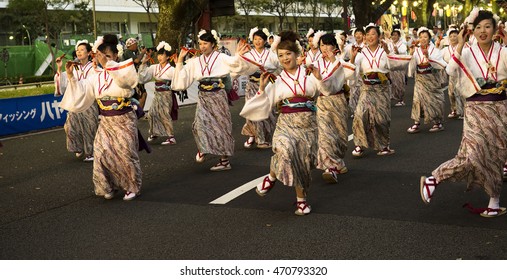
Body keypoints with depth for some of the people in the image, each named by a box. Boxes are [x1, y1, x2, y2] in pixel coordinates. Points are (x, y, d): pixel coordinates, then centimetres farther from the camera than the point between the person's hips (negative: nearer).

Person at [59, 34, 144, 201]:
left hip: (124, 120, -5)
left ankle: (133, 187, 11)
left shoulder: (123, 72, -10)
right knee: (102, 154, 0)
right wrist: (71, 77, -5)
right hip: (106, 122, 5)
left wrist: (107, 64, -43)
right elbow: (81, 92, 8)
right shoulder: (97, 78, 7)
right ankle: (109, 186, 17)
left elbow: (125, 79, -36)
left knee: (126, 154, -5)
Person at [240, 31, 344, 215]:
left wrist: (319, 78, -16)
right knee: (285, 148, -31)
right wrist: (262, 87, -7)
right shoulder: (277, 80, 8)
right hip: (286, 123, -1)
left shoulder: (309, 75, 7)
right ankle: (272, 176, -4)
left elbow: (329, 89, -2)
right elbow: (264, 105, 5)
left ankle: (301, 199, 21)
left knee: (304, 160, 3)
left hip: (308, 123, 1)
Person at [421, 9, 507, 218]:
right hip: (476, 109, -2)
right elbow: (451, 71, -20)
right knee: (471, 155, -17)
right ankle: (433, 180, -1)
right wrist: (460, 45, -23)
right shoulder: (467, 53, -2)